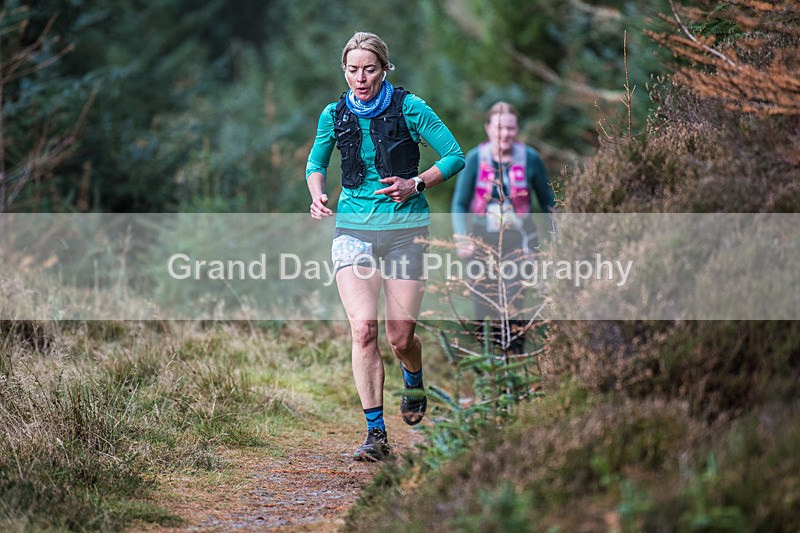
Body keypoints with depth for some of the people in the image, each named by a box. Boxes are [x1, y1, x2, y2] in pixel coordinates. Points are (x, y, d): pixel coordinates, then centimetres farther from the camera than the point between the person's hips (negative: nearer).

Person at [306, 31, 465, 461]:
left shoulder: (409, 108, -5)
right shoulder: (334, 114, 4)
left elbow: (455, 157, -1)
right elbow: (316, 163, 20)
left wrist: (416, 184, -15)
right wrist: (317, 195, -1)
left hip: (405, 228, -1)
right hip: (353, 229, 1)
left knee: (400, 337, 1)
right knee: (364, 328, -15)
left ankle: (414, 385, 38)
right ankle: (375, 433, -9)